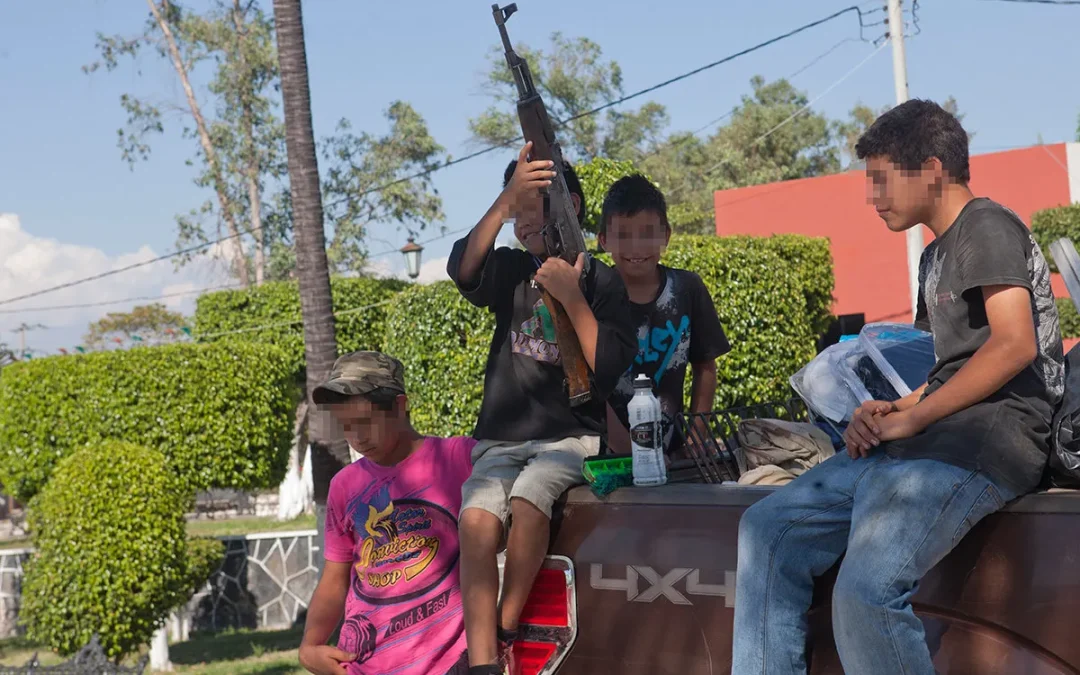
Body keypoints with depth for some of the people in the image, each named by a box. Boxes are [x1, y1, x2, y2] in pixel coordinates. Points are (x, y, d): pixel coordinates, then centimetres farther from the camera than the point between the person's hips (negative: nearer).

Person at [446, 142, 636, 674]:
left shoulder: (601, 281, 2)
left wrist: (572, 299, -16)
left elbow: (612, 369, -8)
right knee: (476, 519, -27)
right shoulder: (510, 271, 11)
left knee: (528, 497, -34)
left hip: (571, 437, -2)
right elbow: (463, 267, -14)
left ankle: (507, 631, -17)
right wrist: (507, 197, -24)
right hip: (502, 439, 2)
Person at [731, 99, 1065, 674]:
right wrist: (889, 413, 8)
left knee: (865, 592, -31)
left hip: (987, 437, -10)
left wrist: (909, 417, -12)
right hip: (927, 441, 11)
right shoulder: (938, 255, 26)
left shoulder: (986, 226, -3)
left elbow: (1014, 343, -17)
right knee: (767, 528, 4)